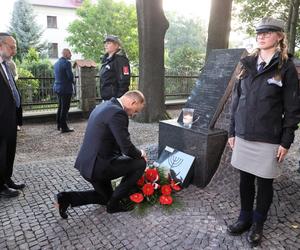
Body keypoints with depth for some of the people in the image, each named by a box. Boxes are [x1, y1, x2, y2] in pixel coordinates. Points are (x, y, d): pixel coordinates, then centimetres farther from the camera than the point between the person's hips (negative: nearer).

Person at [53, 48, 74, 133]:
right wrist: (73, 81, 2)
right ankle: (64, 127, 0)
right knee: (65, 108, -4)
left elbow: (55, 75, 16)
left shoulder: (56, 63, 12)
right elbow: (70, 75, -18)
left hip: (57, 87, 9)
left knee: (60, 107, 18)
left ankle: (59, 125, 27)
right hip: (66, 88, -9)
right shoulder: (67, 63, -14)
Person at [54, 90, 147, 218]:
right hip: (99, 166, -10)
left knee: (106, 196, 28)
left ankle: (66, 198, 15)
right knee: (140, 163, 3)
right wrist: (140, 154, 2)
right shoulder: (117, 113, -20)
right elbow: (127, 148, -21)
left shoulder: (103, 106, 12)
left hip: (88, 163, 10)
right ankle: (114, 203, 10)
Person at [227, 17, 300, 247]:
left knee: (264, 182, 9)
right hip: (244, 136, 4)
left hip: (269, 139, -3)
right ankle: (245, 218, 33)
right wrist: (232, 131, 8)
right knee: (245, 179, 13)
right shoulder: (248, 64, 9)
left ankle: (258, 224, 29)